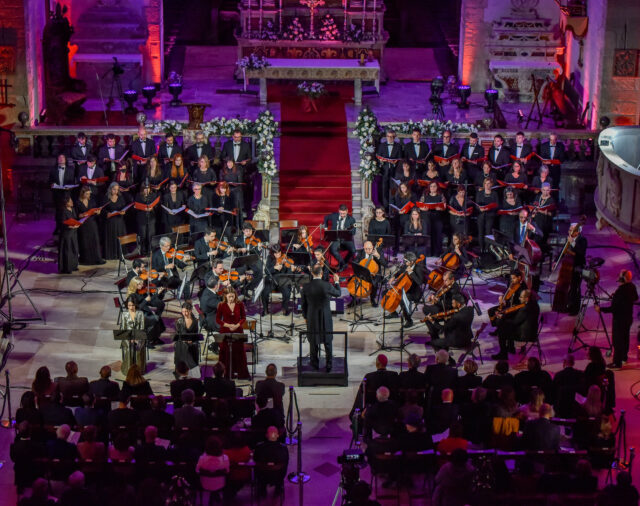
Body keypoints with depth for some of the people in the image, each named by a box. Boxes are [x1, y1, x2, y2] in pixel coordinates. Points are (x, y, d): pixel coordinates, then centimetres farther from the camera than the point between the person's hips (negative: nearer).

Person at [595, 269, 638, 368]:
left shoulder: (620, 291, -30)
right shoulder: (632, 287, -5)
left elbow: (613, 308, -28)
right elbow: (635, 298, 15)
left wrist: (600, 309, -20)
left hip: (619, 320, -9)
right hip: (629, 318, 9)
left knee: (617, 341, 1)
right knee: (625, 337, 23)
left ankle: (617, 363, 7)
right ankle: (624, 357, 39)